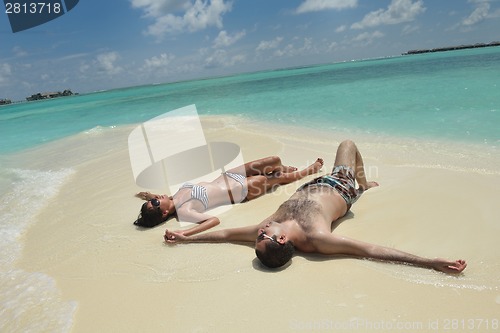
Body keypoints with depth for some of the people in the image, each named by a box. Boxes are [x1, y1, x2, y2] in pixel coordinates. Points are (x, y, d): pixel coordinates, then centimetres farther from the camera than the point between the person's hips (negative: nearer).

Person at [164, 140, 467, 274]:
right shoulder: (318, 238, -50)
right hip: (339, 190, -3)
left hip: (309, 188, 3)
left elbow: (224, 234, -33)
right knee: (348, 143, 25)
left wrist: (186, 238, -26)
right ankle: (365, 185, 56)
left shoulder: (264, 230, -41)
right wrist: (431, 263, -54)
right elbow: (373, 251, -50)